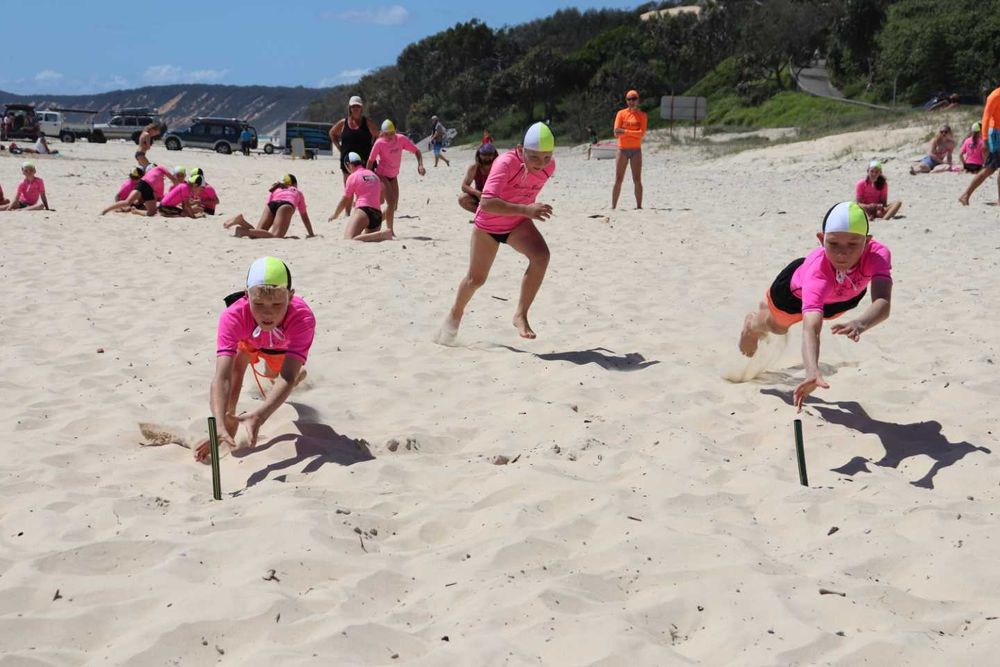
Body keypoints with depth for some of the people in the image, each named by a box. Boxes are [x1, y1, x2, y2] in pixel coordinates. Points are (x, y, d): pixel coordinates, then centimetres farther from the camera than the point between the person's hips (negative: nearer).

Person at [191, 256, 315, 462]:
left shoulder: (303, 318, -52)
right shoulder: (233, 316, -51)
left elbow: (287, 378, -57)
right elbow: (221, 377, -58)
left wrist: (258, 416, -74)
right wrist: (220, 425, -75)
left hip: (282, 344, 0)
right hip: (247, 338, 0)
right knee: (237, 362, -29)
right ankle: (230, 421, -7)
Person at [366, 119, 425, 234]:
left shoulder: (401, 139, -9)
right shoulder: (379, 143, -17)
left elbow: (416, 151, -4)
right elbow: (371, 161, -11)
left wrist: (420, 165, -21)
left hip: (393, 176, 6)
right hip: (381, 175, -6)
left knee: (394, 205, 6)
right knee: (391, 202, -19)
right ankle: (390, 230, -12)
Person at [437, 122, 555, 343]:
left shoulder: (549, 167, -16)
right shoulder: (506, 163, -34)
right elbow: (486, 203, -46)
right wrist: (525, 209, -55)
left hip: (518, 223, 3)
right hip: (488, 224, -3)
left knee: (541, 256, -26)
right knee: (476, 278, 9)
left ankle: (521, 315, -17)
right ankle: (456, 313, 41)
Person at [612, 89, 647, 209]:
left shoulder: (642, 115, 4)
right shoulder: (621, 113, 5)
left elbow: (642, 133, -9)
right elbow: (616, 133, -5)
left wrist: (625, 131, -13)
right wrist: (634, 133, -11)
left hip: (636, 150, 0)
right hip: (622, 149, 0)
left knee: (637, 180, 0)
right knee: (618, 180, 1)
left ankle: (639, 206, 1)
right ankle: (613, 206, 2)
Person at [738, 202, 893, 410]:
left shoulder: (878, 254, -47)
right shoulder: (817, 270, -52)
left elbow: (883, 303, -62)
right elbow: (811, 327, -62)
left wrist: (860, 323, -84)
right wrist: (813, 372, -80)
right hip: (799, 289, -3)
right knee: (776, 325, 27)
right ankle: (752, 324, 63)